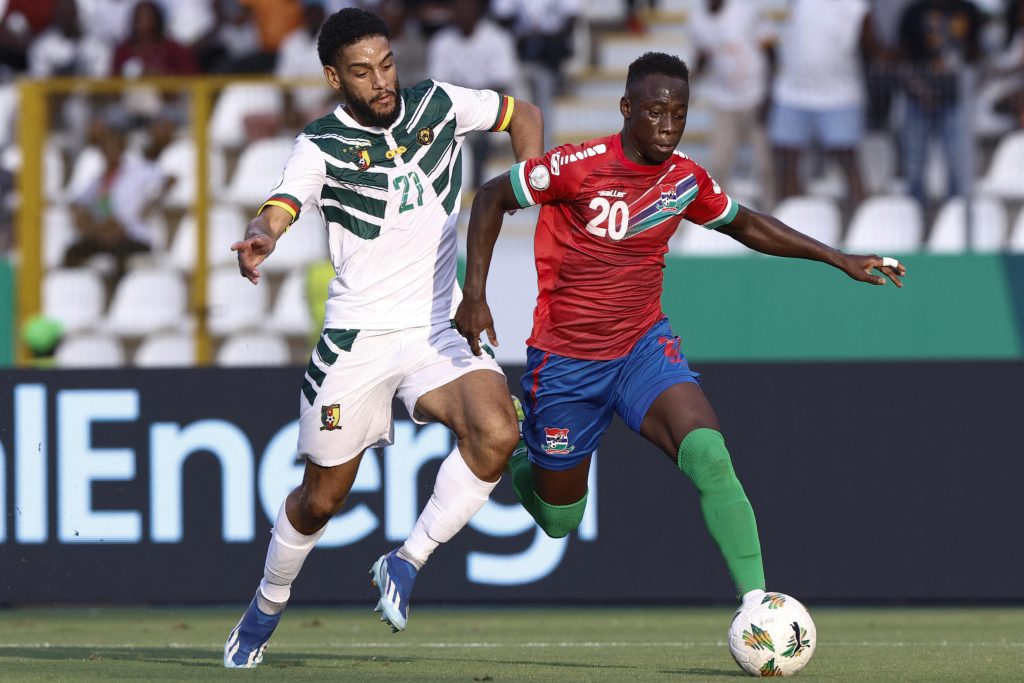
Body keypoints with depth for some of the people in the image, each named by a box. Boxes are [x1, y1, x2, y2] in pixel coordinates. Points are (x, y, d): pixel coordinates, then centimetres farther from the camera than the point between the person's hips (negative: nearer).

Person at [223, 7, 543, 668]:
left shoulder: (436, 104, 2)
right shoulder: (323, 143, -8)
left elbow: (522, 114, 17)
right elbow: (282, 205, -26)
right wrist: (260, 237, -49)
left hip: (440, 327, 2)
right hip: (358, 335, -2)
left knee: (496, 432, -26)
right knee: (323, 496, 6)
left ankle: (405, 564, -9)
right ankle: (267, 607, 35)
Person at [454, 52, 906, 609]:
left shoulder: (687, 180, -3)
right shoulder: (578, 167, -17)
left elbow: (745, 225, 16)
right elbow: (491, 198, -5)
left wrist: (840, 260, 12)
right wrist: (474, 295, -12)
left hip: (644, 348, 2)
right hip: (564, 361, -2)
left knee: (708, 454, -26)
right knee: (559, 521, 9)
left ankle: (756, 602, -28)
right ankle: (508, 443, 43)